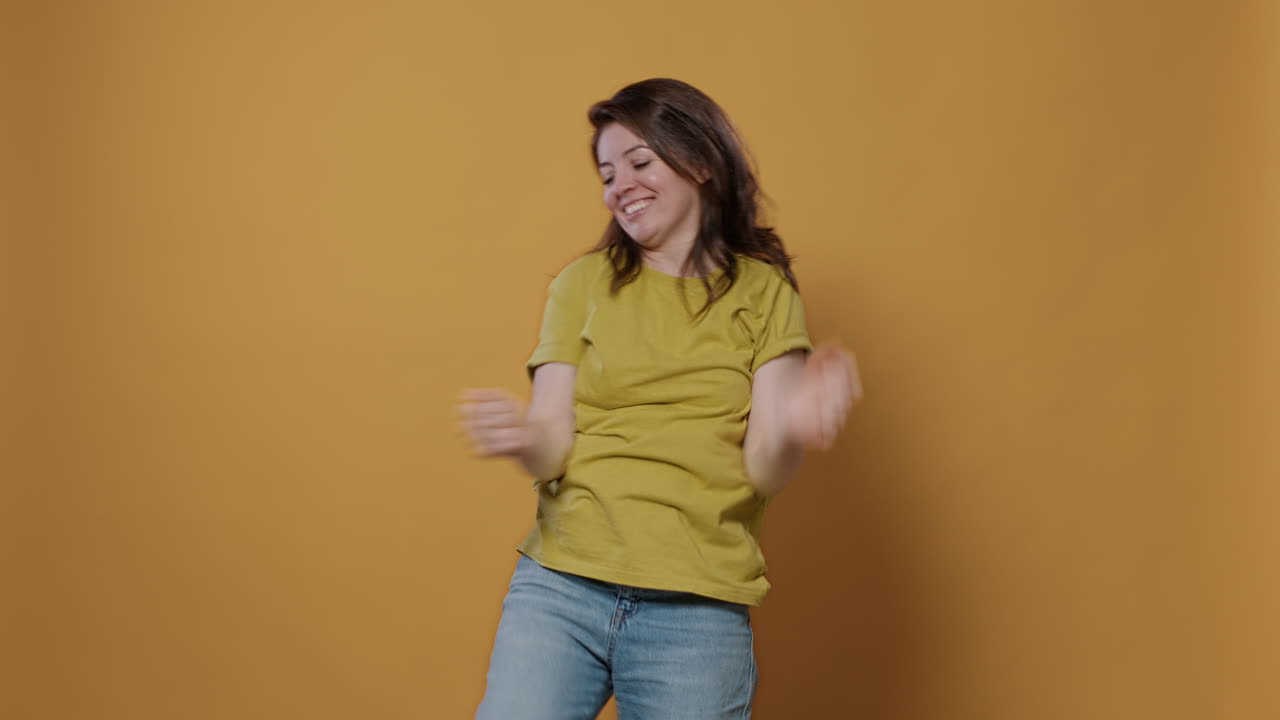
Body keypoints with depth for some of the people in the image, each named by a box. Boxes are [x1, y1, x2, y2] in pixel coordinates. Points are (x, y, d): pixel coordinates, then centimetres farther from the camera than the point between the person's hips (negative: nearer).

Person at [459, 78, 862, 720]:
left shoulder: (763, 291, 7)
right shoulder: (582, 284, 11)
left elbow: (764, 472, -3)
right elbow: (554, 449, 1)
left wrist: (791, 428, -25)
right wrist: (527, 440, -22)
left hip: (698, 607, 0)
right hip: (561, 585, 1)